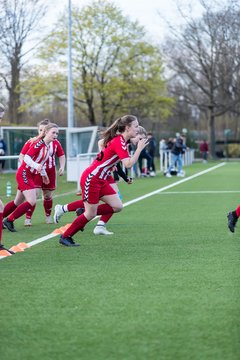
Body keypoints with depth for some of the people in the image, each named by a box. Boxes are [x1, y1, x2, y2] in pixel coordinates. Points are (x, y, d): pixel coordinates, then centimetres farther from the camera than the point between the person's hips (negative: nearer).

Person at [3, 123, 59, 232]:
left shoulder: (47, 146, 7)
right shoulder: (39, 143, -18)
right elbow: (26, 158, -25)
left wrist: (43, 174, 31)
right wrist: (36, 166, -42)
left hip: (31, 176, 9)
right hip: (24, 174, -9)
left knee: (18, 202, 14)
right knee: (32, 201, -16)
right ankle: (9, 220, -6)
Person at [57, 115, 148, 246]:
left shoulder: (119, 140, 8)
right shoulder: (119, 142, -20)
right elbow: (128, 164, -29)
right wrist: (139, 148, -21)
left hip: (100, 180, 9)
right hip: (91, 178, -9)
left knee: (117, 206, 1)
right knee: (91, 214, -3)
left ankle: (85, 213, 13)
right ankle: (65, 237, 11)